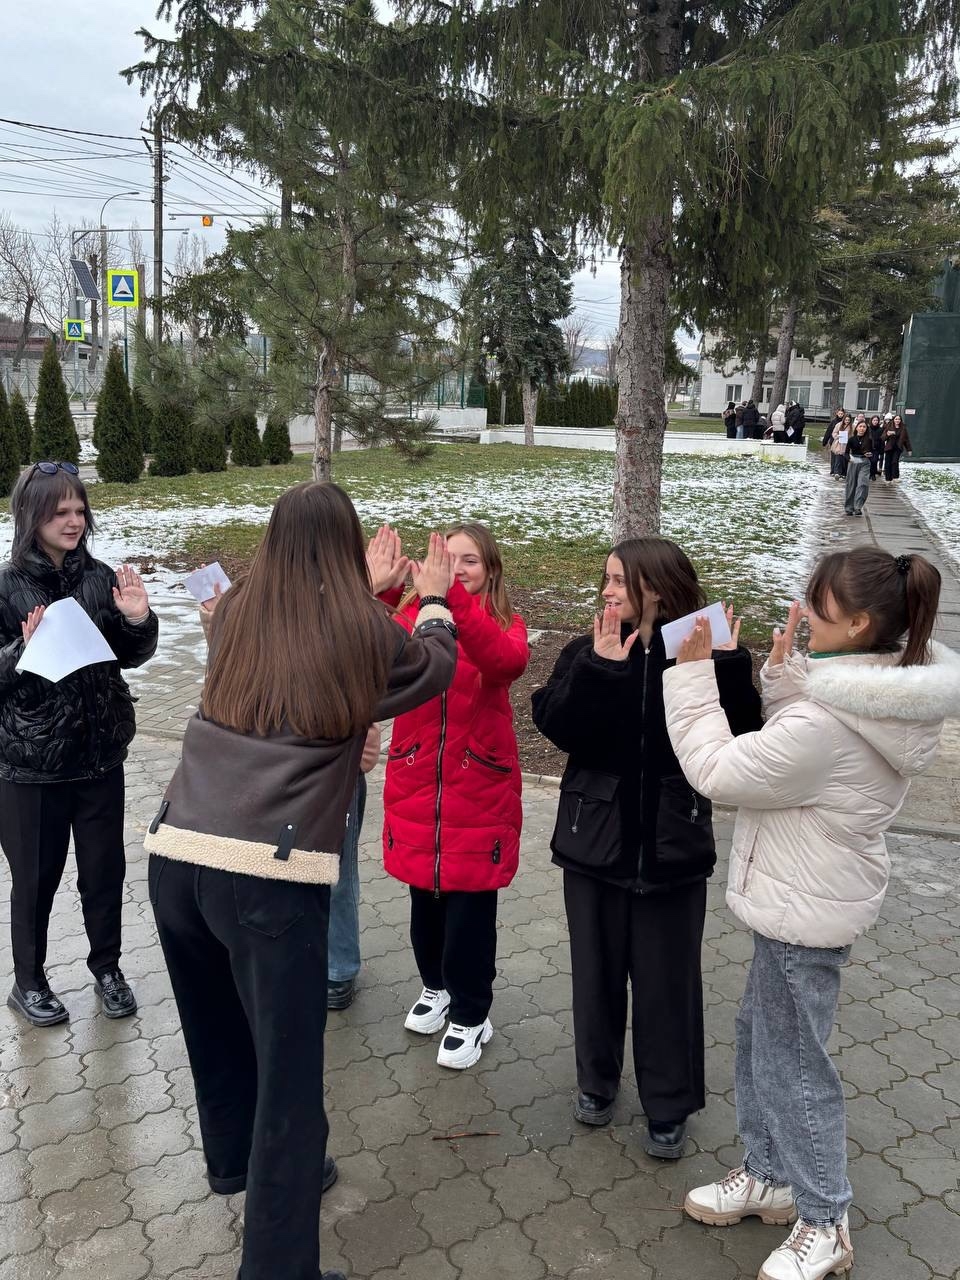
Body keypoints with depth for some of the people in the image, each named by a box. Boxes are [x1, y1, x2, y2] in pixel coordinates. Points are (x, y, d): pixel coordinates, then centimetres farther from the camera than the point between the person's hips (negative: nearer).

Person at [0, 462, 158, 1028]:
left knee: (105, 869, 14)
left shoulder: (100, 577, -1)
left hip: (100, 753, 3)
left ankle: (107, 967, 37)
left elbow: (132, 656, 6)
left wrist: (138, 621, -13)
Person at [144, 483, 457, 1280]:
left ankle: (235, 1158, 51)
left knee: (217, 1027, 26)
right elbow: (437, 666, 20)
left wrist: (372, 594, 38)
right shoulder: (366, 631, 0)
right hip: (270, 873, -6)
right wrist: (434, 599, 38)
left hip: (176, 855, 6)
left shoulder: (235, 613, 10)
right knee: (287, 1065, 7)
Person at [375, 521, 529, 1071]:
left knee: (470, 907, 6)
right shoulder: (412, 613, 0)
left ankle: (471, 1014, 29)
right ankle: (436, 985, 44)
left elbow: (507, 661, -30)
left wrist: (453, 595, -42)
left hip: (480, 792, -2)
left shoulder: (506, 623, -5)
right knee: (424, 897, 17)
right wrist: (380, 593, -36)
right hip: (416, 788, 2)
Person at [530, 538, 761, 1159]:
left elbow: (739, 739, -15)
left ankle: (669, 1106, 30)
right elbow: (560, 729, -16)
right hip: (596, 839, 2)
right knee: (597, 966, 17)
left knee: (667, 978, 10)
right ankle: (598, 1079, 40)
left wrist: (730, 668, -26)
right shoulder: (587, 652, -3)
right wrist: (599, 668, -25)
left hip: (671, 845, -2)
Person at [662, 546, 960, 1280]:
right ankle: (768, 1176, 40)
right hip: (808, 896, 10)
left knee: (792, 1063, 9)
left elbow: (716, 771, -23)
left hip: (805, 908, -9)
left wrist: (693, 671, -19)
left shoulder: (824, 723, -33)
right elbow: (786, 755, 7)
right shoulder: (889, 697, -2)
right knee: (760, 1037, 23)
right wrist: (785, 674, -8)